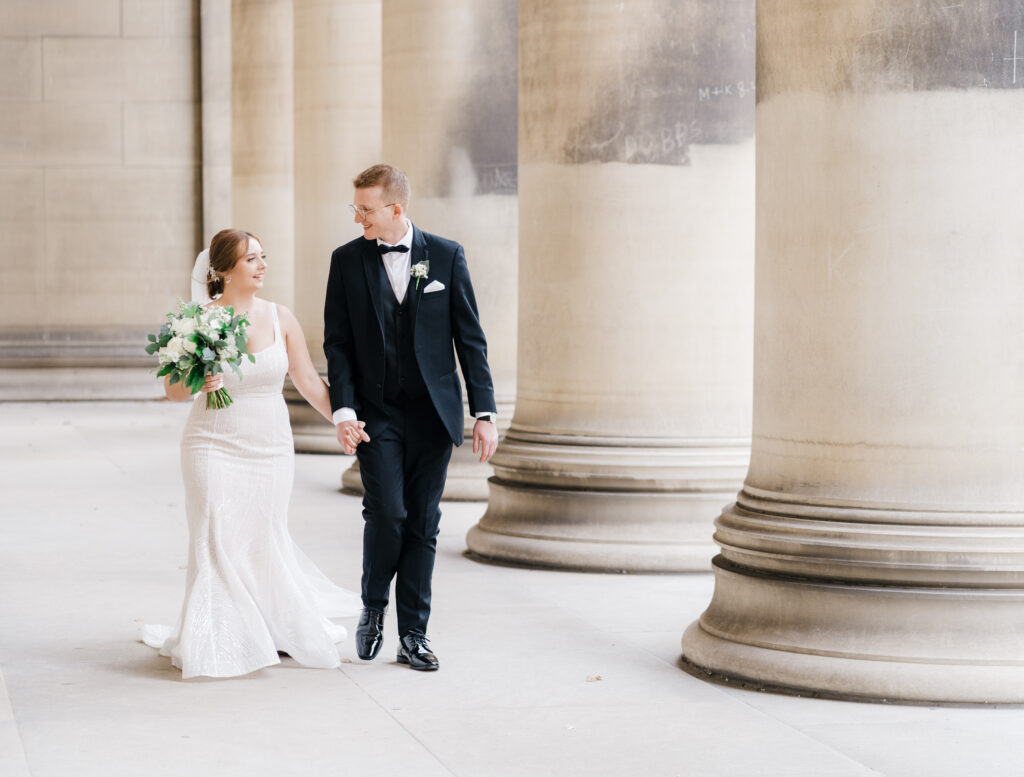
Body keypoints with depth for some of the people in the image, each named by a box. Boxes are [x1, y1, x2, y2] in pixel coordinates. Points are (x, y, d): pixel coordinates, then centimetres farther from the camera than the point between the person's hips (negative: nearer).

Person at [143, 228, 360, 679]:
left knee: (265, 541, 8)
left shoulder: (279, 318, 1)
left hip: (270, 447, 2)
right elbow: (172, 388, -1)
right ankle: (218, 643, 10)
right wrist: (197, 384, -22)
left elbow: (308, 382, 7)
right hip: (215, 447, -2)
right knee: (219, 542, -3)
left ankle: (288, 628, 30)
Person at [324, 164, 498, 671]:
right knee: (387, 513, -13)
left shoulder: (446, 256, 1)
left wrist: (484, 413, -3)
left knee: (423, 525, 3)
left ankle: (413, 636, 11)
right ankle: (373, 610, 11)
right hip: (376, 414, 0)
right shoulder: (347, 260, 2)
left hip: (432, 413, 1)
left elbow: (470, 338, 2)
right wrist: (343, 410, -9)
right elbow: (337, 342, 3)